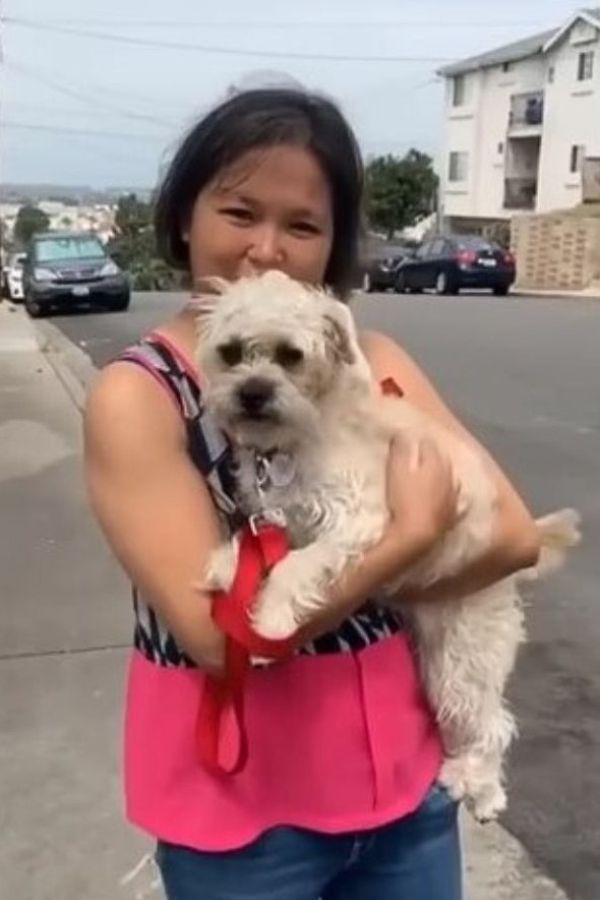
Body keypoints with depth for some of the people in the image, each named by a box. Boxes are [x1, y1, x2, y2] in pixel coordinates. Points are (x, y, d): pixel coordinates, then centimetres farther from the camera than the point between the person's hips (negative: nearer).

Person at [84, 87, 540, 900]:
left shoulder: (372, 361, -3)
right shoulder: (137, 397, -15)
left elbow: (514, 534, -9)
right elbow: (218, 633, -21)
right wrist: (411, 534, -20)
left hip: (401, 773, 4)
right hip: (239, 803, -3)